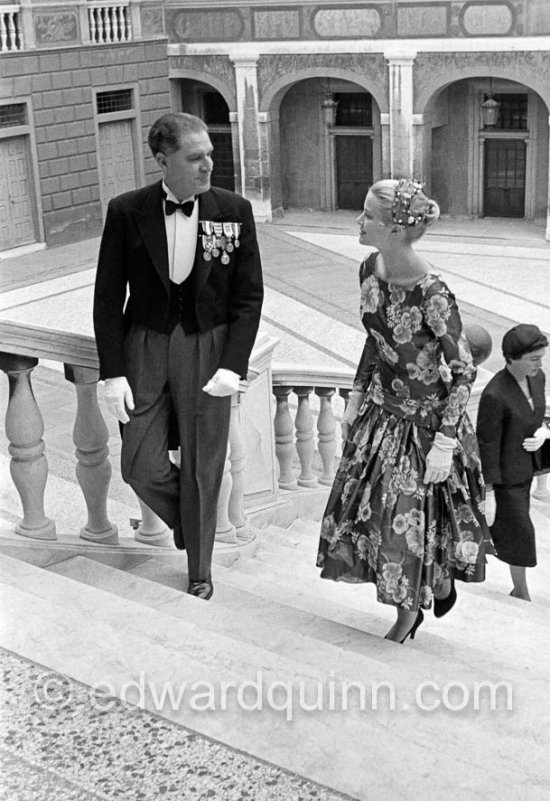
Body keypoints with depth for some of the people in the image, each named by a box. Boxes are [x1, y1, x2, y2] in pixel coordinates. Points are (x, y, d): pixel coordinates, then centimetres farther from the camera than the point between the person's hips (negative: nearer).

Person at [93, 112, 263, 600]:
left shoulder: (234, 211, -5)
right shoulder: (126, 213, -6)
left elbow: (249, 296, -2)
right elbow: (108, 298, -2)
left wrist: (233, 365, -12)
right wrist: (113, 372, -7)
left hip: (209, 348, 0)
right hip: (145, 346, 1)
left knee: (203, 469, 7)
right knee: (141, 465, -1)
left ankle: (200, 572, 27)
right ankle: (187, 522, 32)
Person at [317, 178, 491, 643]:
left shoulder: (432, 294, -28)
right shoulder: (370, 270, -6)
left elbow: (464, 371, -20)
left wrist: (445, 442, -21)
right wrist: (357, 394, 12)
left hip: (425, 419, -7)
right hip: (381, 409, 7)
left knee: (414, 519, 4)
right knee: (372, 511, 11)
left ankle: (442, 583, 39)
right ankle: (408, 612, 33)